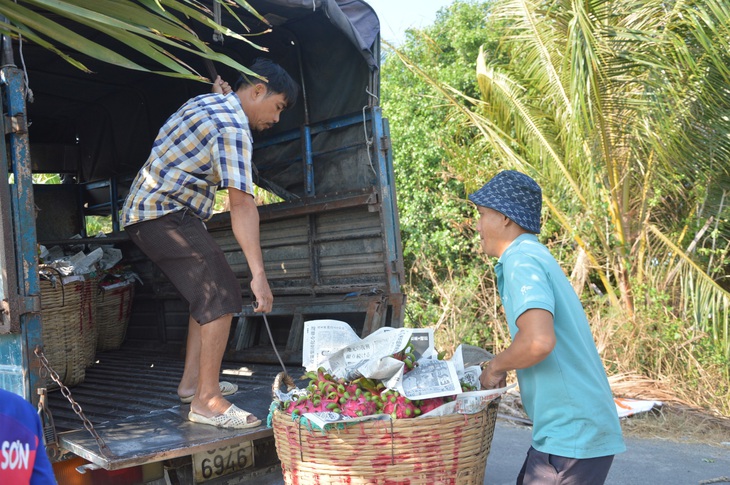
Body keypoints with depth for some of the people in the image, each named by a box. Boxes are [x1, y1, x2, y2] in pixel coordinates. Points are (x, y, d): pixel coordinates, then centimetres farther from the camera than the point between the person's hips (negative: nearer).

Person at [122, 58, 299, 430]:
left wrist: (222, 92, 19)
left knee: (209, 292, 14)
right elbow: (242, 204, -26)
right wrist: (258, 274, -30)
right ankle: (206, 401, -13)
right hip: (164, 215, -11)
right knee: (222, 295, -15)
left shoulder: (209, 102, 13)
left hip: (144, 211, 11)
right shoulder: (233, 126, -17)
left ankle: (191, 382, 19)